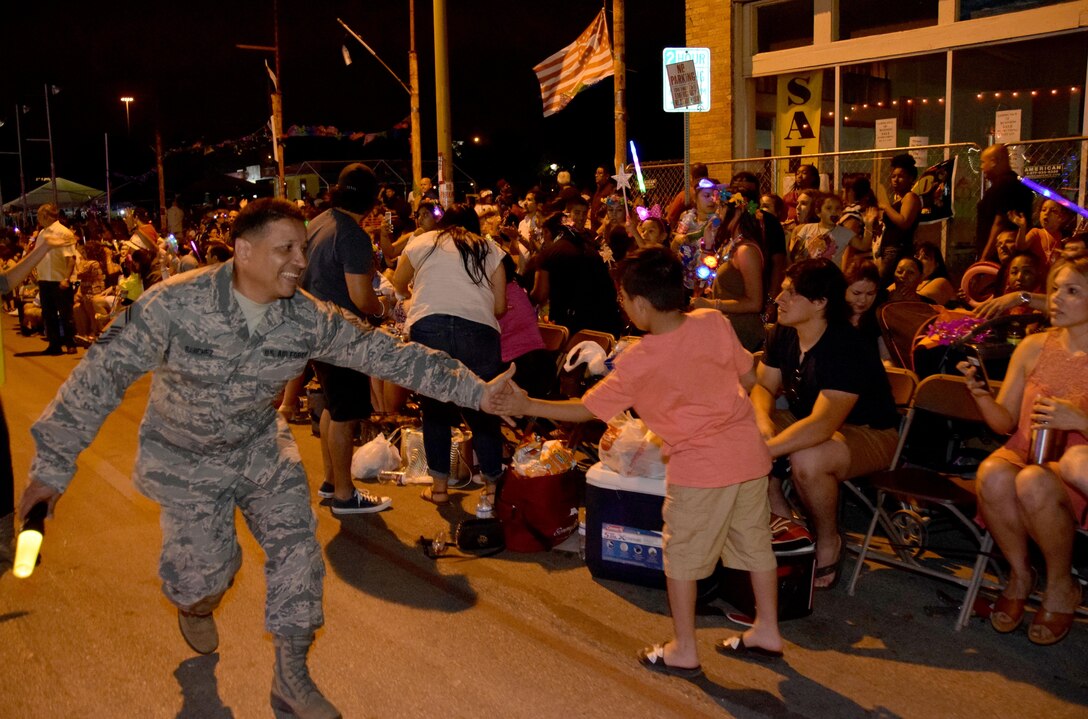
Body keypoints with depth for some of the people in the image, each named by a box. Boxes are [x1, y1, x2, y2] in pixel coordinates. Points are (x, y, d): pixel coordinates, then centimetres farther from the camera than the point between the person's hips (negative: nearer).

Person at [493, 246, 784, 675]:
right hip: (750, 451, 6)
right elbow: (749, 378, 7)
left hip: (700, 466, -5)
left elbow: (586, 410, -5)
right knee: (755, 543, 19)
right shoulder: (714, 323, -4)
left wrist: (526, 406, 2)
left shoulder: (638, 362, -13)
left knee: (683, 555, 10)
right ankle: (767, 632, 33)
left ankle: (683, 651, 19)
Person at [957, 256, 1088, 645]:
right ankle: (1020, 575, -6)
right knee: (993, 474, -34)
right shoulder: (1034, 346, 7)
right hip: (1022, 453, 3)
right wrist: (980, 393, -10)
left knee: (1033, 481, -38)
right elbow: (1005, 422, 8)